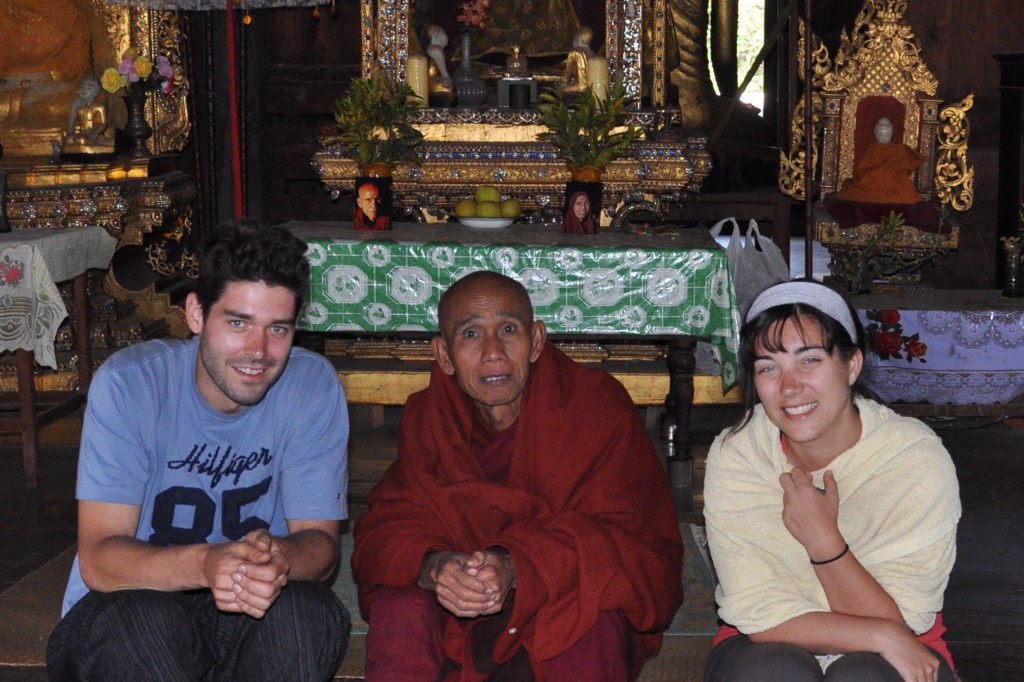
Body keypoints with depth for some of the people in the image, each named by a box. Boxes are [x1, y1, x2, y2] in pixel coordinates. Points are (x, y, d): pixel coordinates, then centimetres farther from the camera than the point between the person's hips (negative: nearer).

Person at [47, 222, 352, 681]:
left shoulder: (313, 387, -10)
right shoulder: (128, 384, -16)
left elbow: (320, 542, -9)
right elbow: (98, 561, -20)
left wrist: (281, 558, -35)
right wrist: (205, 564, -41)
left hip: (249, 616, 2)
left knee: (310, 613, -29)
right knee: (140, 618, -34)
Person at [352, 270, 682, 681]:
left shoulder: (599, 408, -12)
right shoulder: (426, 417, -4)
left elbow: (623, 537, -18)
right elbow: (388, 530, -9)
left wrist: (515, 567, -34)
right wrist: (435, 567, -33)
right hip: (460, 619, 2)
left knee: (591, 626, -33)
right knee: (399, 608, -25)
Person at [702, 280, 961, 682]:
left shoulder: (918, 459, -17)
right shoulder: (735, 456, -14)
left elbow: (899, 622, -17)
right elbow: (761, 617, -17)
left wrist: (823, 539, -29)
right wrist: (882, 637, -24)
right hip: (771, 648, 1)